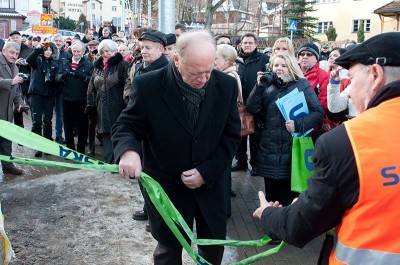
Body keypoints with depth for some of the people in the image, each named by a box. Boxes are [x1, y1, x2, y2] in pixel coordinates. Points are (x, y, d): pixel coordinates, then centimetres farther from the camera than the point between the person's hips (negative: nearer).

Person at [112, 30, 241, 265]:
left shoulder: (226, 85, -10)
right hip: (167, 185, -2)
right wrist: (128, 150, -34)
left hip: (210, 182, 3)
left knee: (214, 245, 17)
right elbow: (126, 126, -10)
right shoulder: (148, 86, -19)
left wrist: (207, 171, -13)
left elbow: (231, 135, -3)